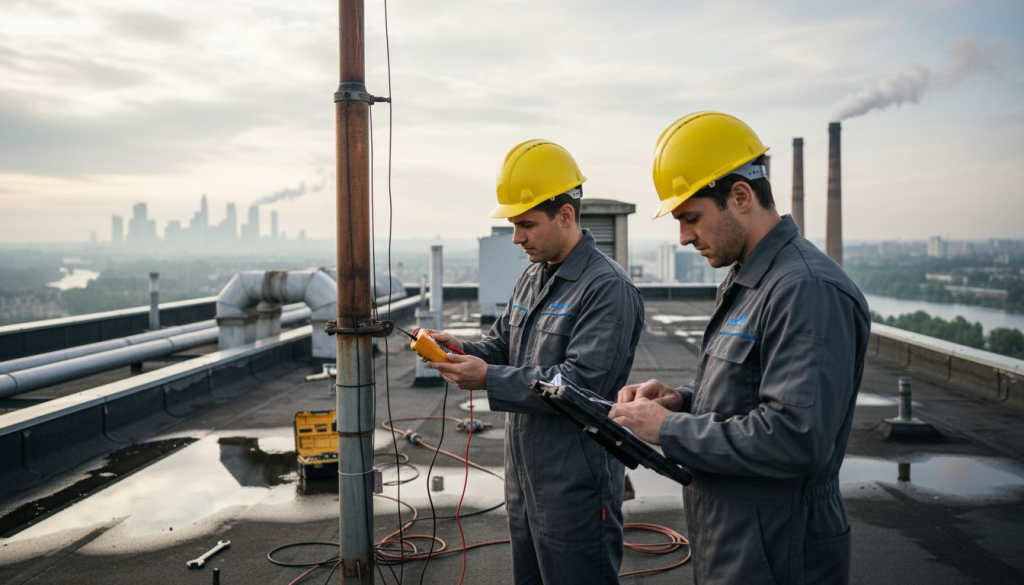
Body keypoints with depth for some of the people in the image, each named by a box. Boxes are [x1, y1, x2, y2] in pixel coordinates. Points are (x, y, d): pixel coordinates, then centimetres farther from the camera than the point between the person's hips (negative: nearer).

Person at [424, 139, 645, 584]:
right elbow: (502, 346, 15)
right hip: (523, 482, 9)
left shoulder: (608, 288, -18)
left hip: (575, 493, -8)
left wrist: (489, 379, -24)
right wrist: (463, 350, -6)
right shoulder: (531, 279, 11)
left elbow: (580, 385, -24)